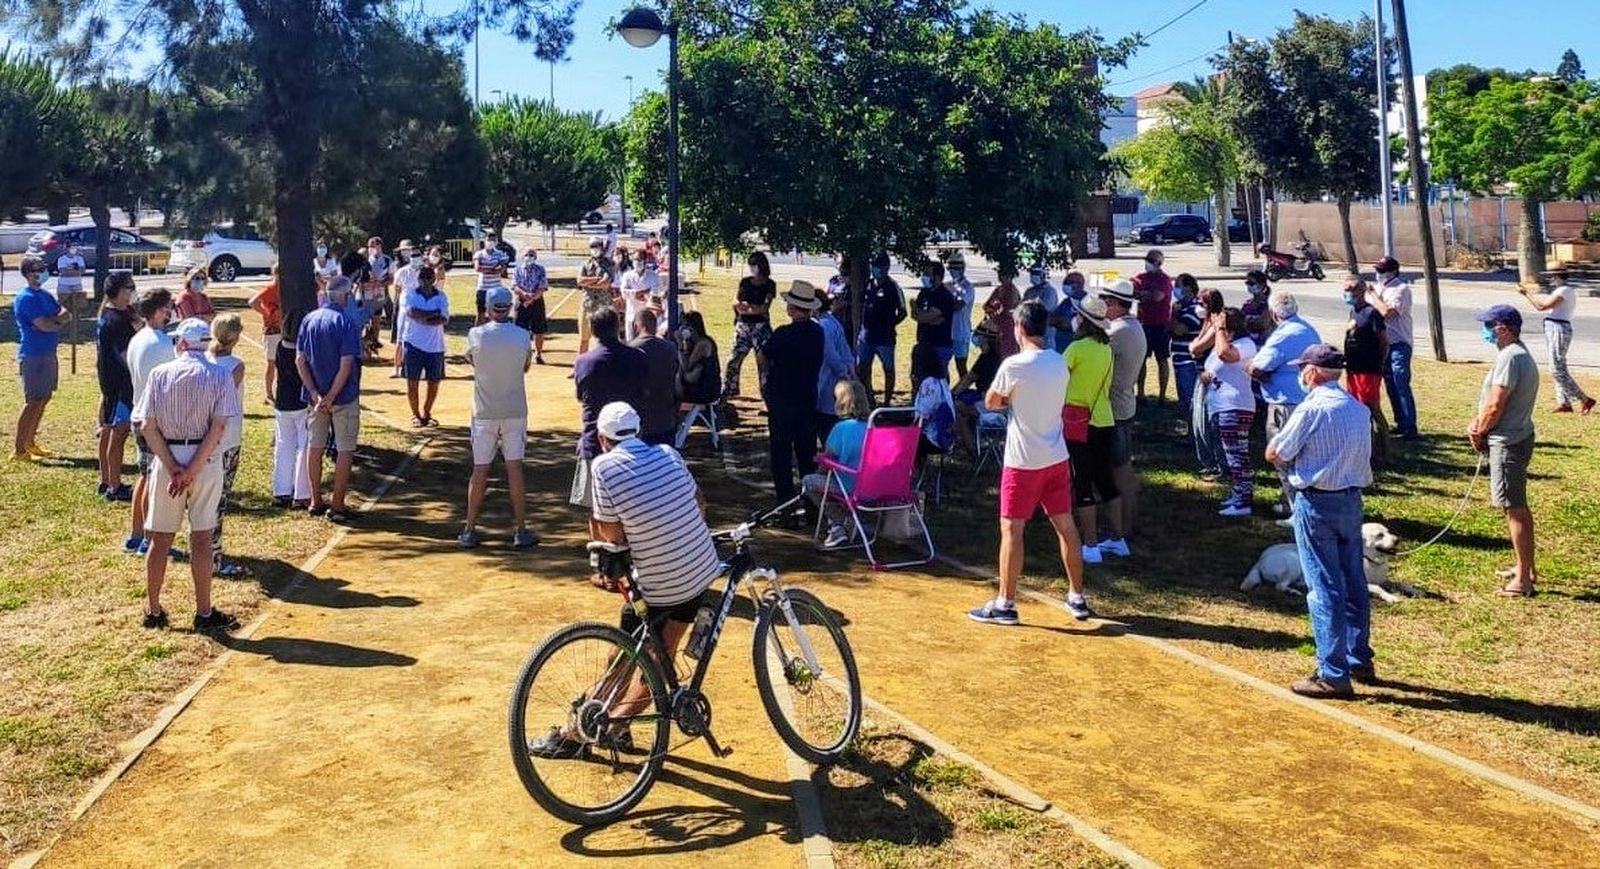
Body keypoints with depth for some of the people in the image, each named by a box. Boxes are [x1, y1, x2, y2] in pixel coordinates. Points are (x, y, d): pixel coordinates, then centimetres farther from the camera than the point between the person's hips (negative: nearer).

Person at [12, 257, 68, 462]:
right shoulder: (26, 298, -14)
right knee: (33, 402, -8)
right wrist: (58, 321, -2)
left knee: (44, 397, 15)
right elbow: (44, 325, -22)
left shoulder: (45, 294, 14)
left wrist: (52, 320, -12)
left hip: (48, 353, 9)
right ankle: (19, 450, -4)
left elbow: (66, 314, 8)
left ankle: (30, 443, 27)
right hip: (33, 356, -9)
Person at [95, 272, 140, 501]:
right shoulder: (117, 320, -21)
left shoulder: (106, 315, 10)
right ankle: (115, 488, 4)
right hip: (120, 384, -10)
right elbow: (126, 355, -23)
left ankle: (106, 482, 27)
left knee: (108, 431, 17)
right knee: (118, 435, -2)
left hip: (108, 380, 10)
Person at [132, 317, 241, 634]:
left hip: (166, 459, 1)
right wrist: (192, 471, -13)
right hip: (205, 461, -1)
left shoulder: (160, 374, 1)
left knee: (160, 538, 10)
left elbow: (147, 426, -6)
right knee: (201, 538, 4)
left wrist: (173, 468, -10)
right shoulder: (219, 376, -3)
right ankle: (204, 613, 8)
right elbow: (218, 428, -13)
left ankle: (153, 610, 20)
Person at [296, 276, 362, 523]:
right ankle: (337, 506, 6)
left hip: (316, 396, 6)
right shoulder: (346, 323, -15)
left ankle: (316, 502, 23)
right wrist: (330, 398, -16)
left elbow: (299, 360, -2)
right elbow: (346, 365, -21)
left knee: (315, 446, 15)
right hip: (344, 396, -5)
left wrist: (315, 394, -6)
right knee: (345, 450, 4)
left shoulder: (309, 320, 2)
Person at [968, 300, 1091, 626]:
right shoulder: (1060, 363, 4)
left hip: (1023, 462, -6)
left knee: (1012, 529, 1)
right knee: (1065, 526, 13)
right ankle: (1077, 598, 23)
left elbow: (991, 403, -3)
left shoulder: (1014, 366, -16)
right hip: (1057, 458, 6)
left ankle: (1005, 604, 5)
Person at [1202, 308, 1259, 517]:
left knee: (1237, 455, -11)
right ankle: (1237, 494, 27)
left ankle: (1243, 502, -10)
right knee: (1230, 455, 17)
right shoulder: (1222, 343, 19)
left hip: (1235, 409, -10)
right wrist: (1205, 375, 4)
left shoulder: (1245, 344, -11)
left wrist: (1219, 329, -17)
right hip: (1219, 407, 10)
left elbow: (1225, 353, -31)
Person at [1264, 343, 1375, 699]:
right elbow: (1360, 456, 12)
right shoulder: (1359, 410, 7)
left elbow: (1274, 453, -10)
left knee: (1324, 588, -3)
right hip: (1351, 498, 7)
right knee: (1354, 583, 16)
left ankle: (1333, 675, 0)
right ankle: (1360, 660, 28)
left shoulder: (1312, 409, -15)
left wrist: (1293, 458, 11)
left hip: (1316, 502, -7)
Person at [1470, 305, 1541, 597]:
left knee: (1514, 509, -4)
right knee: (1518, 507, 19)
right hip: (1518, 437, 11)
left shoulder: (1510, 357, -21)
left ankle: (1523, 579, 2)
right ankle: (1525, 567, 30)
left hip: (1507, 442, -11)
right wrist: (1479, 425, 3)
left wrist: (1478, 432, -8)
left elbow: (1496, 405, -22)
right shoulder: (1519, 353, 12)